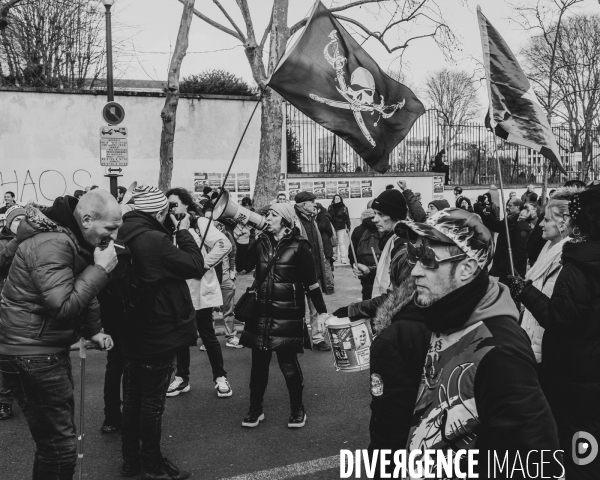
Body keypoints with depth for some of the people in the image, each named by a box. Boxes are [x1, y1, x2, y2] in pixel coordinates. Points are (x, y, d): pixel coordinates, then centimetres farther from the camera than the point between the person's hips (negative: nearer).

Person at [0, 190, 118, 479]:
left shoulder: (72, 240, 9)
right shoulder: (52, 244, -23)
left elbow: (81, 292, 20)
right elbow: (63, 306, -29)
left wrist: (92, 331, 13)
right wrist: (100, 269, -24)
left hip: (48, 350, 10)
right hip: (31, 355, -10)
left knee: (59, 434, 21)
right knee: (59, 446, -6)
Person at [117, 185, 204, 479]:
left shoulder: (124, 236, 2)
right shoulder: (155, 240, -25)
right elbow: (196, 267, -17)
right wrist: (184, 232, -7)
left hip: (132, 331, 8)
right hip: (158, 332, -8)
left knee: (133, 396, 17)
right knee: (153, 401, 5)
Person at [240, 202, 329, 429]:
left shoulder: (299, 246, -7)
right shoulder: (261, 242, 6)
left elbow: (311, 282, -7)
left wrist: (322, 312, -9)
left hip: (288, 314, -4)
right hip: (262, 312, 4)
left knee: (288, 363, 1)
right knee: (259, 362, 9)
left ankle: (298, 410, 21)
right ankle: (255, 410, 24)